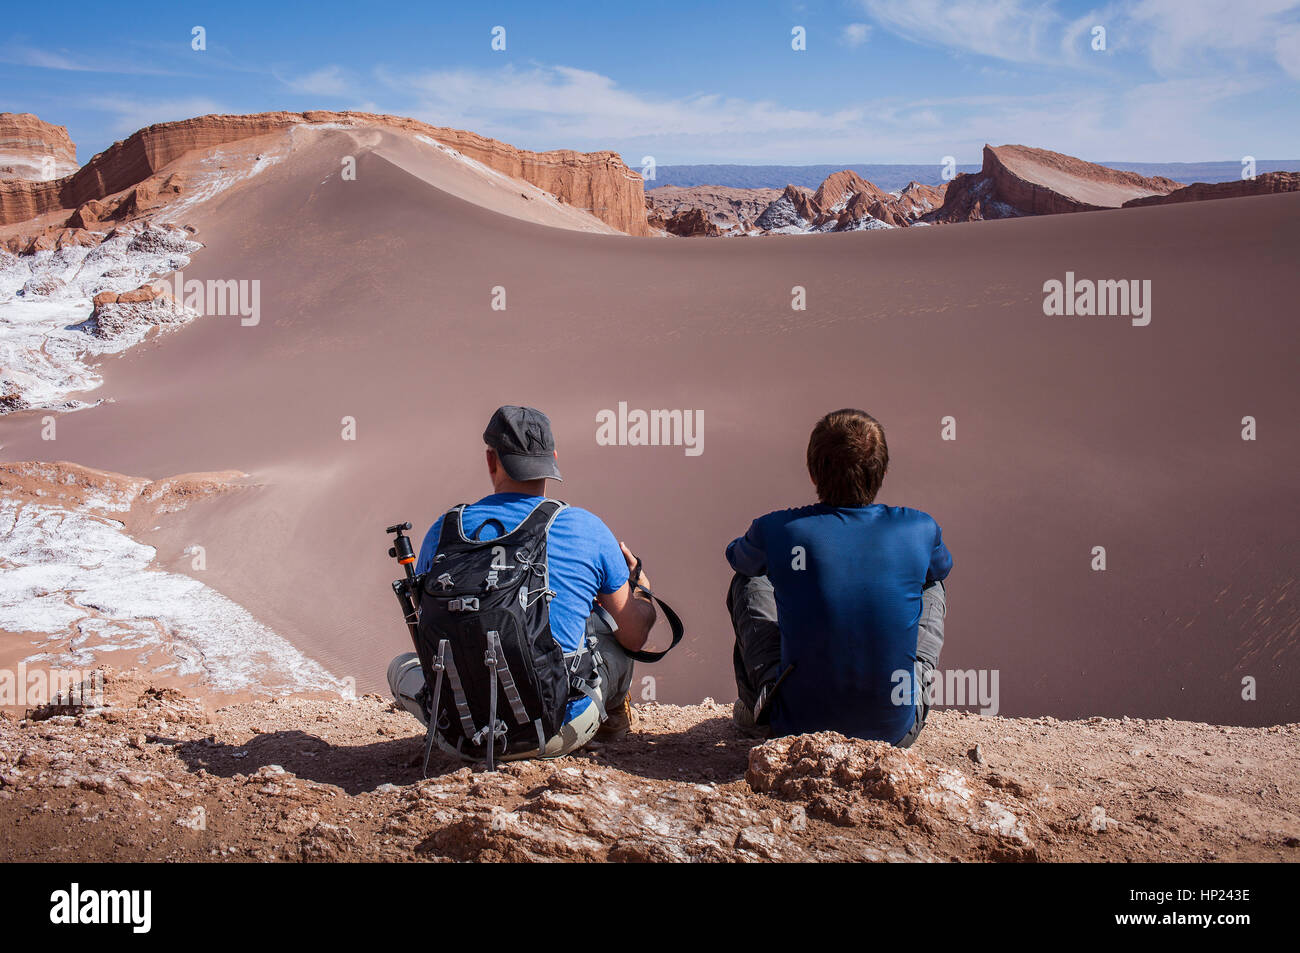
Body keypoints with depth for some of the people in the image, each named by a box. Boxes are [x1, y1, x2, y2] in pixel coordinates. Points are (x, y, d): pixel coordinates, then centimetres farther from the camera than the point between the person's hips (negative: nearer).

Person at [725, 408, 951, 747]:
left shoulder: (775, 530, -12)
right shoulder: (920, 529, -9)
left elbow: (737, 557, 15)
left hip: (796, 725, -1)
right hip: (894, 730, 1)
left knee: (748, 581, 23)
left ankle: (754, 702, 34)